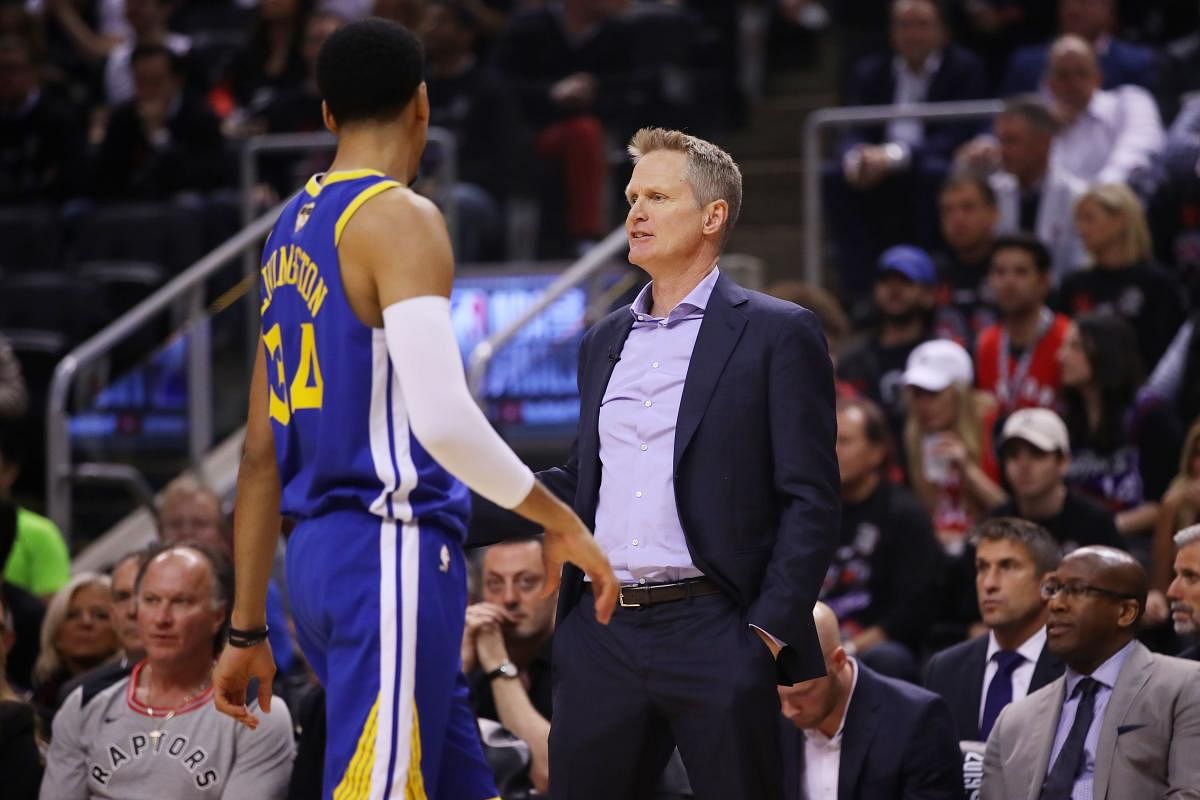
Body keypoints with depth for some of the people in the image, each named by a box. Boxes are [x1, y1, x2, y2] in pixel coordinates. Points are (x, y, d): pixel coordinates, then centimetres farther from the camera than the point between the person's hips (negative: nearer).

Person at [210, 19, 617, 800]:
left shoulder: (292, 229, 17)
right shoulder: (401, 218, -9)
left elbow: (261, 454, 18)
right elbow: (442, 418, -22)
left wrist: (247, 629, 21)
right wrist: (560, 519, -10)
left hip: (319, 554, 9)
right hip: (394, 552, -9)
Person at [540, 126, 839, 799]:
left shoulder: (779, 334, 1)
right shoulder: (605, 341, 19)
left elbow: (812, 501, -4)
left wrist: (772, 631, -13)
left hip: (714, 635, -5)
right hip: (602, 635, 5)